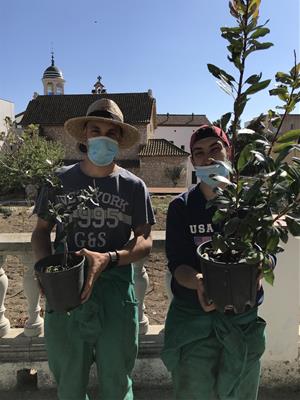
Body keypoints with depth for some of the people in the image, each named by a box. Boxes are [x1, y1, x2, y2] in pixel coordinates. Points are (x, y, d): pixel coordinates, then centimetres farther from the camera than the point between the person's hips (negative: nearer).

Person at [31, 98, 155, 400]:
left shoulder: (133, 186, 0)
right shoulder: (60, 180, 4)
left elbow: (144, 241, -3)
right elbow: (41, 230, 9)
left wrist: (109, 259, -20)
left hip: (115, 288, -1)